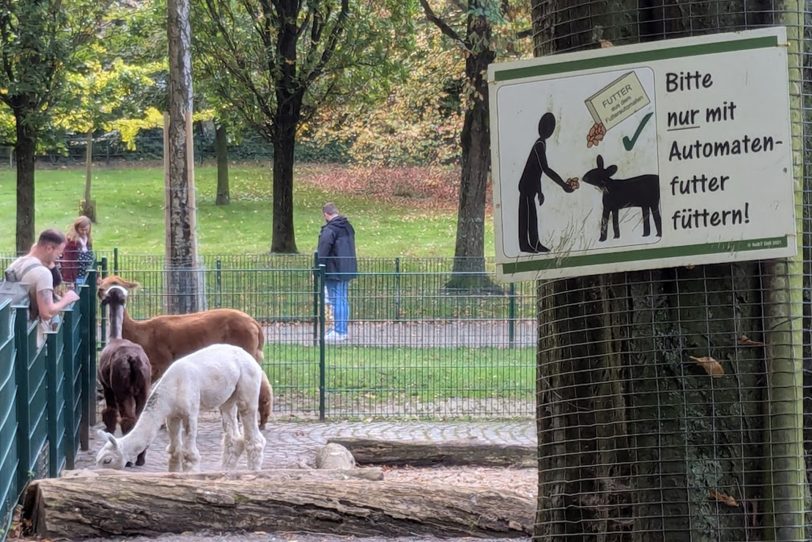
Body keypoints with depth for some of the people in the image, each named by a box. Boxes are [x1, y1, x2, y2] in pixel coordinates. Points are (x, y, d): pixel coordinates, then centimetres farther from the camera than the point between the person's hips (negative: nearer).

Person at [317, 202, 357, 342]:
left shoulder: (329, 230, -17)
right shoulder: (348, 227, 11)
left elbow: (322, 252, -18)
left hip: (334, 272, -8)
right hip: (348, 270, 8)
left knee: (336, 300, -4)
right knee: (343, 300, 14)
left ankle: (338, 332, -3)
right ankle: (343, 331, 19)